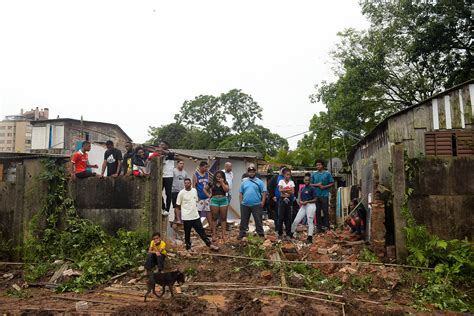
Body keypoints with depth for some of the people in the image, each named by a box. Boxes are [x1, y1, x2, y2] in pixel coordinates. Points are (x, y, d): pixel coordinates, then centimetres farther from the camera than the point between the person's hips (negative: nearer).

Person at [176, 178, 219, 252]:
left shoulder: (194, 190, 3)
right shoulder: (181, 193, -11)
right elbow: (178, 205, -4)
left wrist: (193, 208, 10)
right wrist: (185, 210, 2)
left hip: (196, 216, 4)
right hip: (186, 217, -4)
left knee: (201, 231, 9)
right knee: (187, 234, 8)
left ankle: (210, 245, 14)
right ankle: (188, 248, 24)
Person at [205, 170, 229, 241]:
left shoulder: (225, 183, 6)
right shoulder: (211, 183, 5)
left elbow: (226, 190, -11)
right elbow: (205, 189, 15)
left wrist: (222, 182, -9)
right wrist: (208, 195, 3)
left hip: (223, 200, 0)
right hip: (214, 201, 0)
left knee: (223, 218, 2)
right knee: (214, 218, 2)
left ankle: (223, 234, 6)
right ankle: (213, 235, 6)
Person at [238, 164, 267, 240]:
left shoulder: (259, 182, 2)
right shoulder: (244, 182, 12)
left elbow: (264, 192, -2)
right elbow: (240, 193, 13)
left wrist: (262, 202, -9)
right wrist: (241, 202, 4)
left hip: (256, 205, -3)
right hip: (245, 205, 3)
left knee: (258, 221, 2)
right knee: (244, 220, 10)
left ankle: (261, 235, 11)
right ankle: (242, 234, 19)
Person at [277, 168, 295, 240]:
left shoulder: (291, 182, 5)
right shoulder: (281, 181, 0)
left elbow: (292, 192, -6)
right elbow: (280, 190, -15)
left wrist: (284, 190, -16)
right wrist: (288, 189, -14)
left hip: (289, 200, 2)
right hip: (282, 200, -2)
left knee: (289, 217, 3)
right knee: (281, 217, 0)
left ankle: (288, 234, 10)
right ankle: (280, 233, 12)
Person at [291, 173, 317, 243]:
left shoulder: (312, 189, -5)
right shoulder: (302, 188, 13)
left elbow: (315, 199, -6)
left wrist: (307, 201, -16)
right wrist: (300, 201, -5)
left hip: (310, 206, -6)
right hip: (303, 206, 6)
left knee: (310, 222, -4)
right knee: (296, 220, 5)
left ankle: (310, 238, -1)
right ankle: (291, 234, 19)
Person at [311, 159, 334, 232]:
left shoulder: (327, 173, 2)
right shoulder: (314, 174, 11)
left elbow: (332, 183, 1)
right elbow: (311, 184, 12)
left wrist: (324, 186, -13)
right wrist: (317, 185, -7)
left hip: (324, 195, -3)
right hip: (316, 195, 3)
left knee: (325, 211, -4)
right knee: (317, 212, 6)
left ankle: (326, 226, 4)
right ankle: (318, 227, 12)